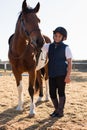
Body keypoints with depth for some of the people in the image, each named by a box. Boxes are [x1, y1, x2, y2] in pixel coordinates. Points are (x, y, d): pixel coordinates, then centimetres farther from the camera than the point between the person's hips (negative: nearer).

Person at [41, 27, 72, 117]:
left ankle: (60, 111, 16)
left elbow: (69, 62, -6)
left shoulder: (65, 48, -3)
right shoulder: (49, 46, 9)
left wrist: (68, 75, -13)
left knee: (61, 92, 4)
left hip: (61, 74, -4)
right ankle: (56, 109, 27)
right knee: (52, 93, 9)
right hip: (51, 74, 5)